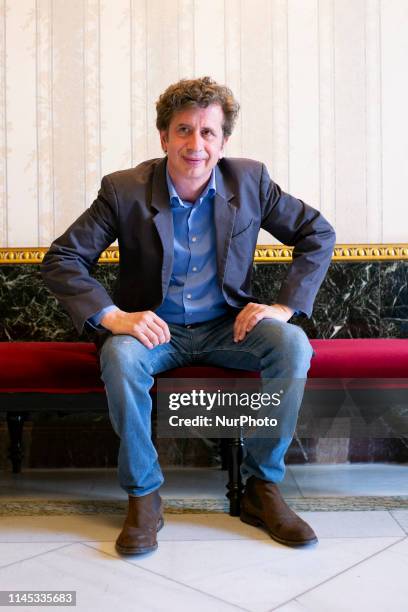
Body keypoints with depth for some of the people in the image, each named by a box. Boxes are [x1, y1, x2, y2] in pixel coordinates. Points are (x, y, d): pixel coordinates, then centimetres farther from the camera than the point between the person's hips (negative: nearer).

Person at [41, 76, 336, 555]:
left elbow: (318, 234, 5)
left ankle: (261, 487, -10)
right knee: (120, 356, -34)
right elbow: (61, 259, -9)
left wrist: (285, 306, -8)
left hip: (228, 326, 2)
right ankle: (143, 496, -13)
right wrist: (112, 316, -25)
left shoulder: (250, 180, -3)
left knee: (293, 344, -26)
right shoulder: (124, 190, -9)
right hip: (156, 329, -1)